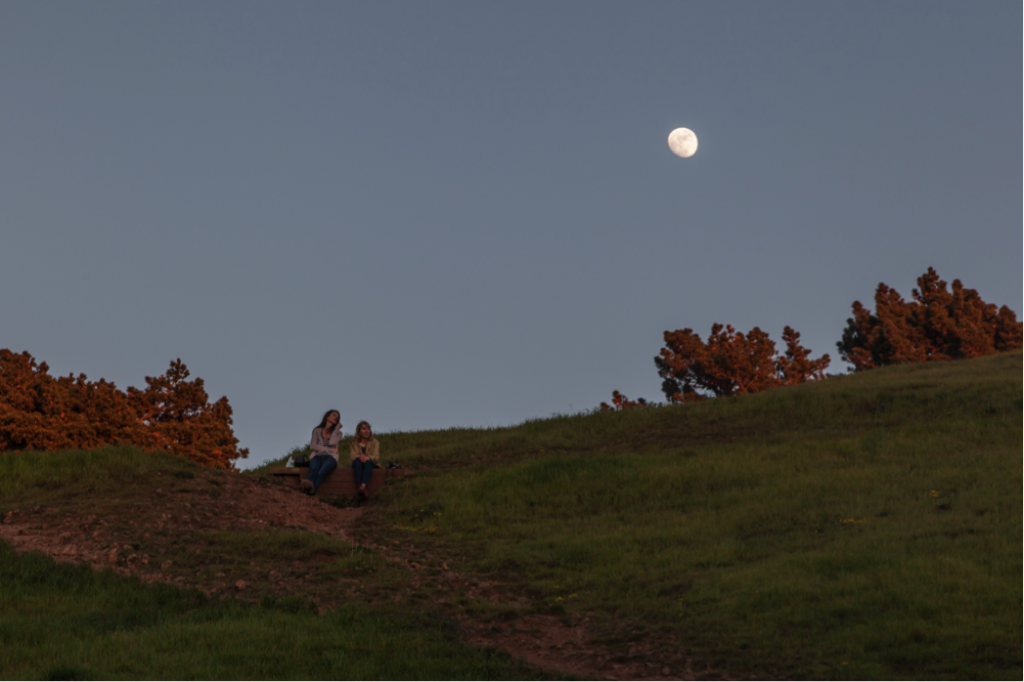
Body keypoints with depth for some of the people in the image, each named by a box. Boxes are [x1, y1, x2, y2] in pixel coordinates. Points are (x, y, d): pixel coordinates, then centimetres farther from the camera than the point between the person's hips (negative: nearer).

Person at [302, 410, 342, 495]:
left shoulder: (338, 433, 24)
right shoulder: (317, 431, 24)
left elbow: (332, 442, -1)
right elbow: (312, 446, 6)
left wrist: (337, 428, 10)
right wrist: (330, 450, -1)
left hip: (330, 457, -1)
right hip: (318, 456, 1)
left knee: (322, 472, -41)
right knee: (314, 470, -40)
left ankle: (312, 488, -76)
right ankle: (307, 485, -77)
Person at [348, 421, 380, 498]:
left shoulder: (375, 442, 14)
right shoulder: (353, 443, 16)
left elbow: (376, 457, -5)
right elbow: (351, 455, -5)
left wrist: (367, 458, -30)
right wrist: (359, 457, -31)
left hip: (372, 464, 0)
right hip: (358, 465, 1)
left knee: (368, 462, -37)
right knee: (357, 461, -36)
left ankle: (363, 486, -64)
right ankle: (360, 488, -59)